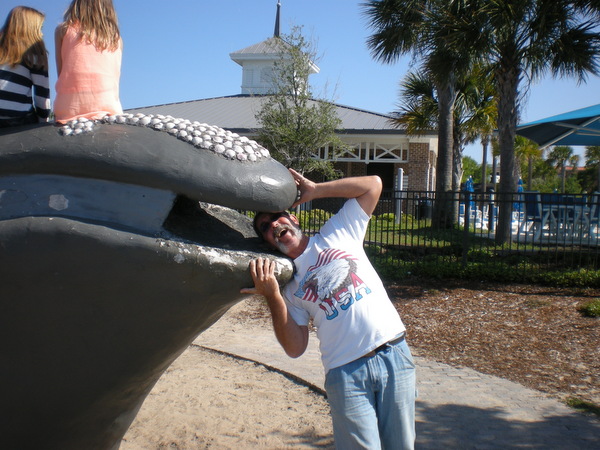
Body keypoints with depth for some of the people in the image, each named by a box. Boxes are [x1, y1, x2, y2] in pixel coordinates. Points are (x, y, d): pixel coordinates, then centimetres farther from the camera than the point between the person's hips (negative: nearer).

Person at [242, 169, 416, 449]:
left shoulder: (336, 234, 9)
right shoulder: (287, 284, 7)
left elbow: (373, 185, 8)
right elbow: (295, 348, -2)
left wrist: (315, 190, 5)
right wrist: (272, 296, -12)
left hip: (394, 354, 1)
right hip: (346, 374, -1)